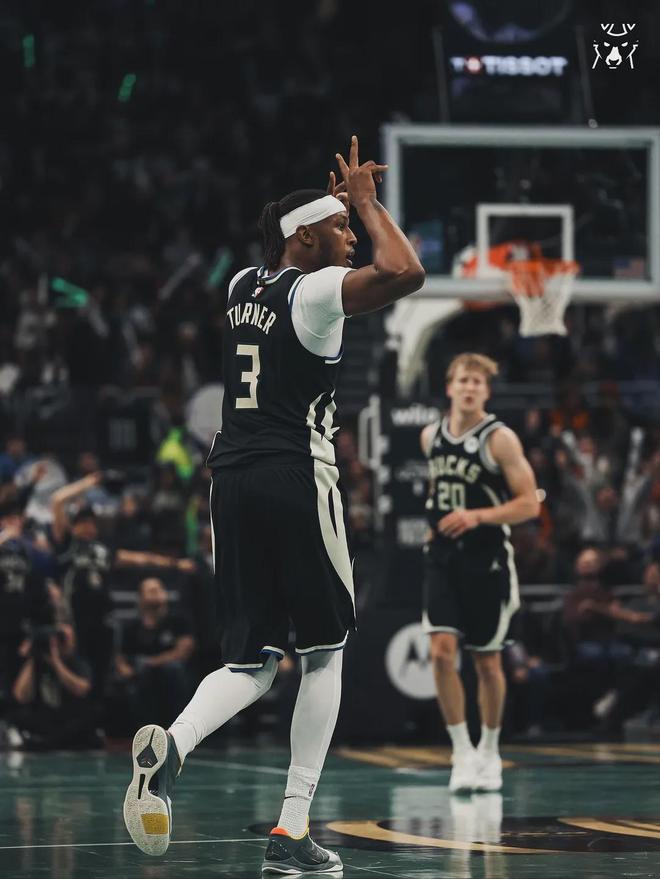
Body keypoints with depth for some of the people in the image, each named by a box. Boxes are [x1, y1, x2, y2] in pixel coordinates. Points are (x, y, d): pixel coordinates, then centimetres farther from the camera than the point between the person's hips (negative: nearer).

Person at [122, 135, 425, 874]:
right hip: (298, 478, -6)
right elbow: (404, 274, -25)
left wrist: (335, 200, 34)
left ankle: (171, 743, -24)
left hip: (233, 477, 7)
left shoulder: (243, 286, 14)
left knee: (249, 661, 9)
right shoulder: (317, 290, -8)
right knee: (324, 651, 8)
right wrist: (367, 203, -10)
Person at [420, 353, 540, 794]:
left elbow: (529, 503, -12)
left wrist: (478, 516, -23)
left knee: (487, 662, 7)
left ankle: (490, 750, 25)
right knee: (442, 650, -13)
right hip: (443, 557, 3)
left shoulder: (500, 439, -10)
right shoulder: (431, 435, 5)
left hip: (488, 560, -3)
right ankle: (462, 751, -5)